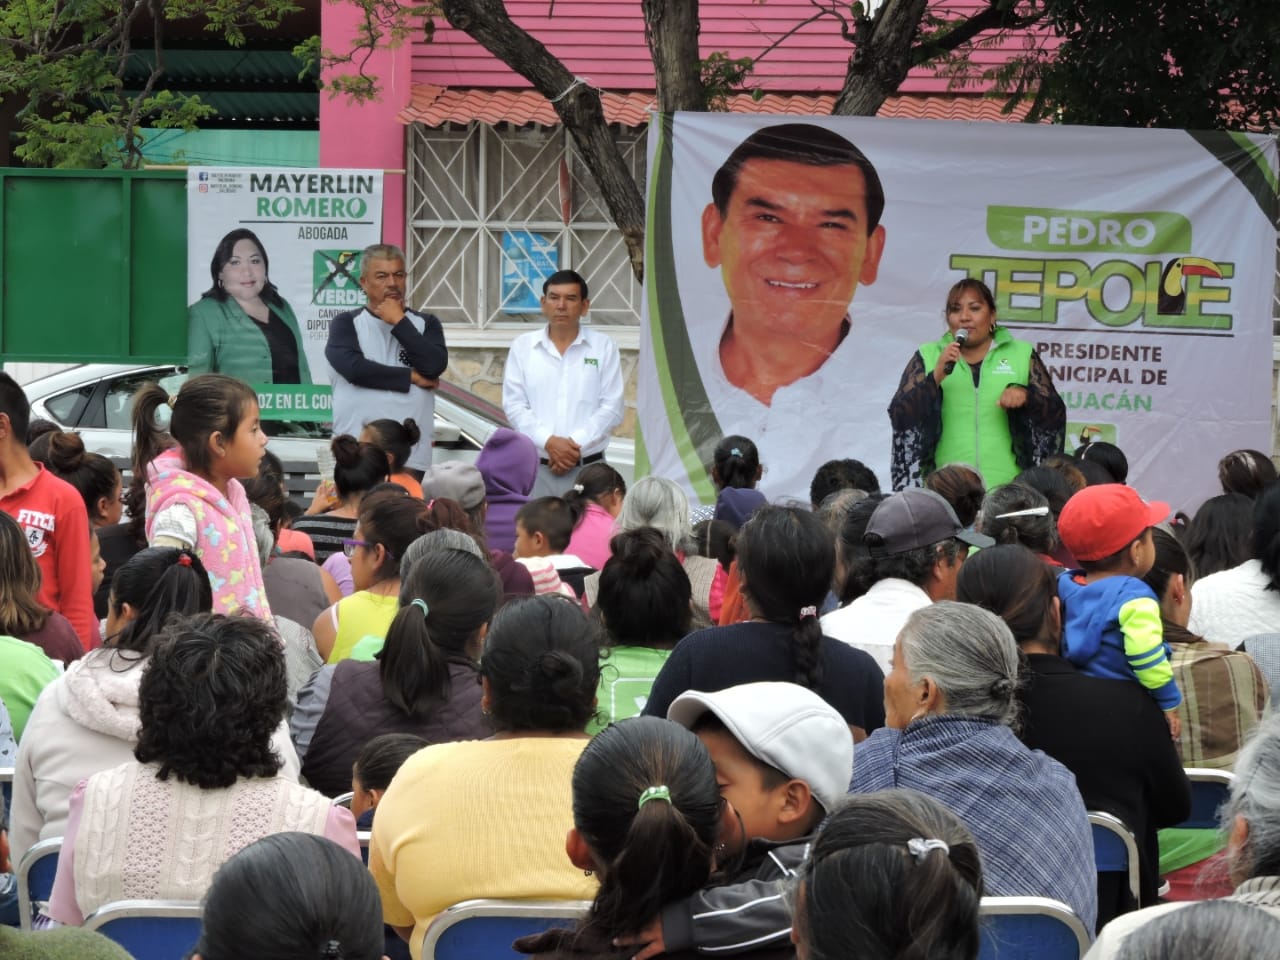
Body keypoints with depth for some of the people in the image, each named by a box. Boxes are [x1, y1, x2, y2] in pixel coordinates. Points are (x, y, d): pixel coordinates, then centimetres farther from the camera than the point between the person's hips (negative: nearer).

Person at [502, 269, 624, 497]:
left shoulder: (604, 347, 6)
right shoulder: (522, 346, 9)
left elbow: (612, 408, 1)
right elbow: (514, 405, 3)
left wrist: (576, 444, -10)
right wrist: (548, 442, -10)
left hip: (588, 468, -1)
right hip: (535, 468, 1)